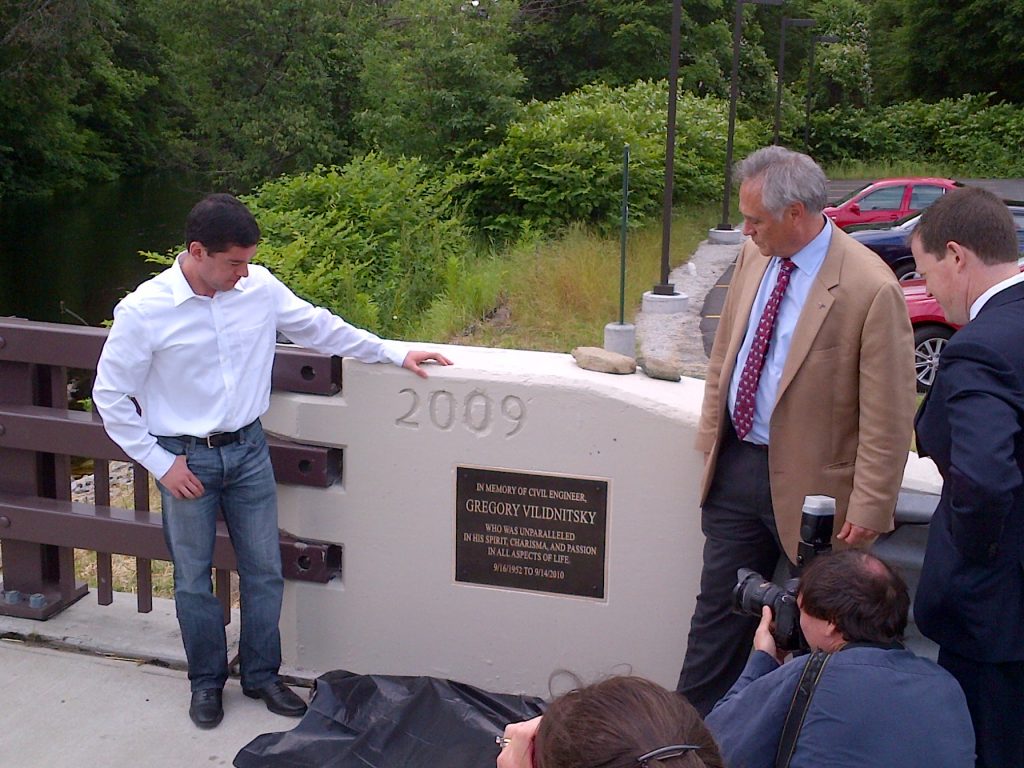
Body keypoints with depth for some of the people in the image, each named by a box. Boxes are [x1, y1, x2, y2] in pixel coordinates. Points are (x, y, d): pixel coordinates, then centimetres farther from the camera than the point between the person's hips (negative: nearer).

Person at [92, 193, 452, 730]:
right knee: (193, 579, 11)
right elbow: (109, 395, -8)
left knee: (264, 571, 11)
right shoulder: (143, 311, -17)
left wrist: (395, 354, 9)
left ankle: (261, 674, 30)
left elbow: (320, 328, 7)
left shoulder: (259, 287, -8)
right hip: (186, 459, -3)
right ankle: (206, 681, 32)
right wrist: (159, 463, -10)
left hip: (248, 450, 3)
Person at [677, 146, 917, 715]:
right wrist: (712, 439, 14)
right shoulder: (755, 258, 2)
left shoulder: (871, 289, -20)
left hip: (811, 485, -6)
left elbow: (888, 416, -17)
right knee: (719, 613, 16)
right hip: (738, 468, 6)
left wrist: (869, 508, -15)